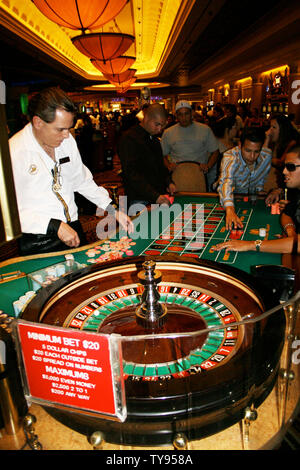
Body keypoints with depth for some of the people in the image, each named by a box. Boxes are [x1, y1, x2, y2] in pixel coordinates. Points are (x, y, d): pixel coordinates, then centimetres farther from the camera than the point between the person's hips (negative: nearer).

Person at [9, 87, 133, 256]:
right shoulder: (14, 152, -16)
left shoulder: (67, 140, 3)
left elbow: (83, 180, 11)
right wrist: (55, 226, -24)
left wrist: (113, 210, 3)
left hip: (73, 229, 6)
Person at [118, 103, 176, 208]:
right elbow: (132, 174, -21)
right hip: (140, 200, -7)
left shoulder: (154, 140, 15)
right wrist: (155, 196, -27)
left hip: (160, 195, 8)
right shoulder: (128, 138, -12)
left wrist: (169, 182, 6)